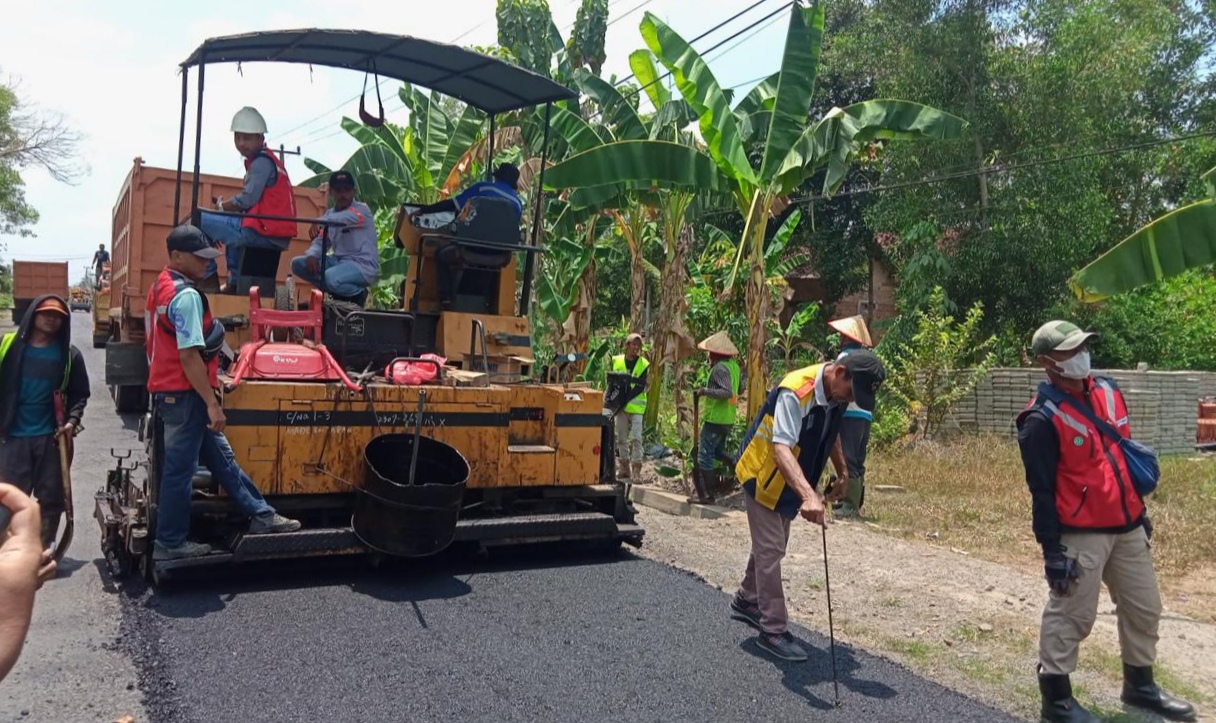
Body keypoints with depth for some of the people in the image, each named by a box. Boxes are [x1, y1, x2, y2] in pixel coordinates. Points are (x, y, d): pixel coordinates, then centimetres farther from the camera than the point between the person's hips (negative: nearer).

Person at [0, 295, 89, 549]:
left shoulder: (69, 355, 3)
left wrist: (72, 420, -10)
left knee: (50, 497, 7)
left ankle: (45, 549, 20)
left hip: (51, 437, 1)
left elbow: (80, 393, 6)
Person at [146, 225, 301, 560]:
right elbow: (189, 355, -23)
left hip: (169, 392, 10)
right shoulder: (187, 295, -19)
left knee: (221, 456, 14)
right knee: (179, 469, 1)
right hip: (184, 395, -10)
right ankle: (169, 543, 13)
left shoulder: (160, 288, 13)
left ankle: (261, 515, 22)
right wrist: (212, 403, -20)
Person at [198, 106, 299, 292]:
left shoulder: (261, 162, -10)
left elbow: (247, 200, -17)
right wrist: (226, 204, 7)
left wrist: (221, 205, 1)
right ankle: (235, 282, 35)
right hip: (277, 234, 10)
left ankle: (207, 276, 3)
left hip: (263, 233, -10)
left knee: (199, 219, -5)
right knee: (234, 224, 39)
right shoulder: (266, 160, 19)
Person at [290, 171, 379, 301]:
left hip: (363, 265, -8)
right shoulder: (330, 214, 12)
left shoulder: (361, 209, -10)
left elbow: (349, 217, -34)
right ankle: (338, 292, 3)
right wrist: (312, 255, -15)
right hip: (339, 261, 8)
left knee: (331, 278, -35)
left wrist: (320, 221, -49)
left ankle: (359, 294, -3)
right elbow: (320, 241, 9)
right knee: (298, 263, 2)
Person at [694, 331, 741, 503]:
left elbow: (727, 392, -27)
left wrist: (705, 390, -24)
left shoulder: (719, 368, -18)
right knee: (718, 452, 25)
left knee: (705, 456, -2)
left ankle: (708, 494, 0)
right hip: (728, 420, 9)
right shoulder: (734, 366, 9)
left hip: (715, 419, -9)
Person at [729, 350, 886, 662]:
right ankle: (773, 631, 3)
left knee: (772, 545, 20)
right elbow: (781, 449, -43)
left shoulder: (837, 394, -7)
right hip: (762, 475, -9)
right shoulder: (795, 392, -33)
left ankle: (746, 601, 39)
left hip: (787, 481, 9)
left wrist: (843, 472, 10)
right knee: (770, 550, -6)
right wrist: (808, 495, -55)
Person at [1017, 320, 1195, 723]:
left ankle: (1139, 686, 37)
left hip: (1127, 527, 8)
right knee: (1071, 615, 1)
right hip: (1080, 535, -8)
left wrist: (1139, 512, 19)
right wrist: (1052, 550, -17)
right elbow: (1041, 491, -17)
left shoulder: (1107, 391, 6)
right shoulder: (1043, 419, -18)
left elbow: (1124, 455, 17)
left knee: (1144, 608, 19)